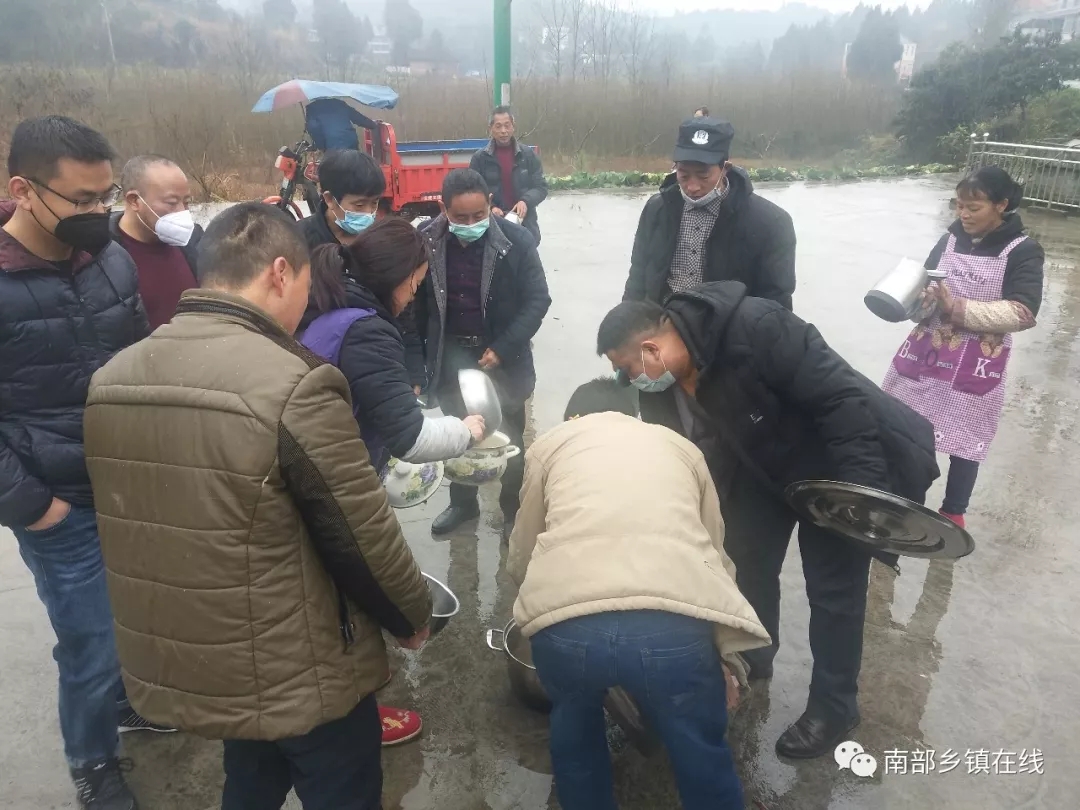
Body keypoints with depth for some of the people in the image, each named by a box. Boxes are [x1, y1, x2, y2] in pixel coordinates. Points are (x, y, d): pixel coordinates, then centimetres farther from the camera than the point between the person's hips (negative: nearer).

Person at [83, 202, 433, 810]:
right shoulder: (295, 385, -26)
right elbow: (364, 536, -20)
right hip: (296, 675, -6)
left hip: (169, 666, 7)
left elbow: (141, 521, 8)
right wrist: (414, 615, -1)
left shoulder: (112, 378, -3)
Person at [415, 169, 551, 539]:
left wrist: (502, 349, -18)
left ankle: (514, 511, 30)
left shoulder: (516, 241, -16)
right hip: (450, 356, 2)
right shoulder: (426, 242, -10)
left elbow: (537, 300, -12)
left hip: (503, 356, -2)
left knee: (509, 438, 11)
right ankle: (462, 502, 39)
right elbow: (415, 305, -2)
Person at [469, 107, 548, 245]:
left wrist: (526, 201, -17)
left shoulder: (528, 154, 3)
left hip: (525, 226, 1)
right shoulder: (480, 158, 0)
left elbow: (541, 186, 4)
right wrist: (489, 208, -18)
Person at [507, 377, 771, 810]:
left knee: (574, 726, 32)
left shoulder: (550, 443, 25)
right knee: (702, 755, 26)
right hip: (675, 621, 1)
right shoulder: (680, 445, 29)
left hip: (564, 621, 0)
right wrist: (726, 654, 40)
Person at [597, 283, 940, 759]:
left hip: (838, 463, -6)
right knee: (746, 557, 12)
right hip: (764, 464, 6)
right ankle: (751, 657, 38)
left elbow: (841, 394, -32)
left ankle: (833, 707, 21)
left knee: (833, 588, 1)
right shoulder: (663, 385, -13)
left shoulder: (754, 329, -37)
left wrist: (862, 484, -32)